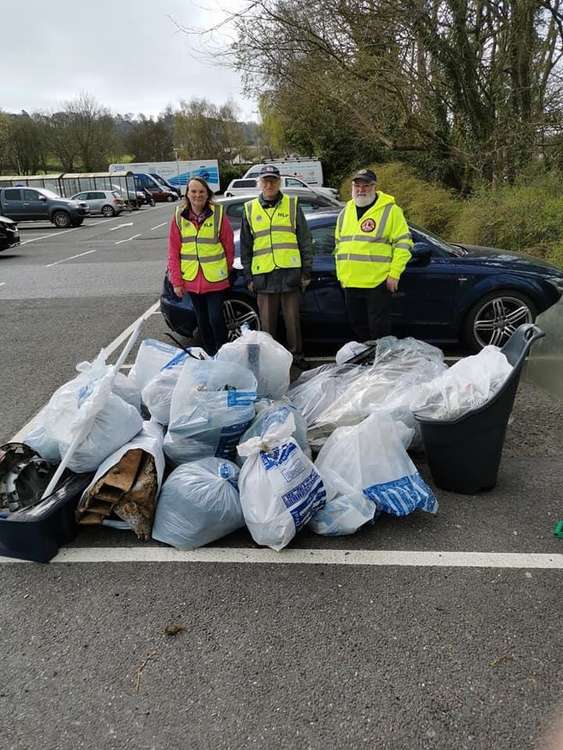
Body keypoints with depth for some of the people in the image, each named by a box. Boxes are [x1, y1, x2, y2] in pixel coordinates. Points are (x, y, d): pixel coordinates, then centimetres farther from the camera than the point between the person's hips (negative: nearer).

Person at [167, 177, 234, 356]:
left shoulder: (218, 214, -7)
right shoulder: (179, 216, 0)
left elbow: (229, 246, 1)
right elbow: (173, 251, 2)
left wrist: (227, 270, 7)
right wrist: (176, 281, -1)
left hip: (215, 279, -3)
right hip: (191, 280, 3)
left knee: (216, 318, -7)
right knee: (202, 320, 14)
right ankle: (209, 355, 30)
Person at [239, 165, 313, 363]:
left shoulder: (292, 204, 7)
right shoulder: (250, 209, 12)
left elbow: (305, 241, 6)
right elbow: (245, 246, 14)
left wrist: (306, 271, 1)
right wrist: (248, 276, 9)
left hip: (290, 273, -1)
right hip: (264, 275, 2)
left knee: (292, 319, 4)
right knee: (267, 322, 6)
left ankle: (296, 356, 16)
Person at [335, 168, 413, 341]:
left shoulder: (390, 210, -4)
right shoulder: (346, 212, 15)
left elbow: (403, 243, -7)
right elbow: (339, 245, 21)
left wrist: (394, 274, -14)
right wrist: (341, 274, 14)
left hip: (378, 282, -6)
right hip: (350, 283, 6)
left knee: (379, 328, -3)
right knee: (357, 326, 14)